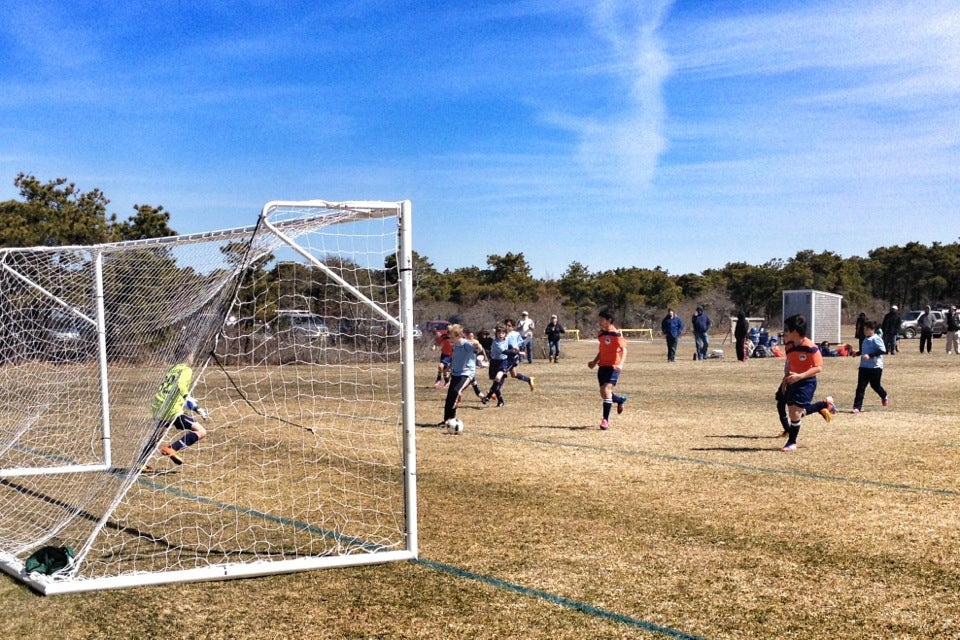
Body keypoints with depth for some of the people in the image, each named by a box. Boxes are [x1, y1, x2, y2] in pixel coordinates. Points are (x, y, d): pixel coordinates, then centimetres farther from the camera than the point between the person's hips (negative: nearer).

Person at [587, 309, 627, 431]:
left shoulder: (616, 334, -12)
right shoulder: (601, 334, 11)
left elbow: (624, 349, -17)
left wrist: (621, 364, -30)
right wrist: (594, 361, 15)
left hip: (613, 367, -8)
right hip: (602, 366, 8)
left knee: (607, 390, -18)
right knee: (603, 394, 8)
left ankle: (605, 420, -12)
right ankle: (621, 400, 39)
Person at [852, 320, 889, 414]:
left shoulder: (876, 339, -14)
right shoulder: (866, 339, 13)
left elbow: (882, 350, -25)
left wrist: (869, 355, -31)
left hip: (875, 367, -7)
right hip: (864, 366, 7)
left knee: (875, 385, 9)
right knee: (860, 387, -1)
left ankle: (884, 397, 41)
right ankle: (857, 407, -3)